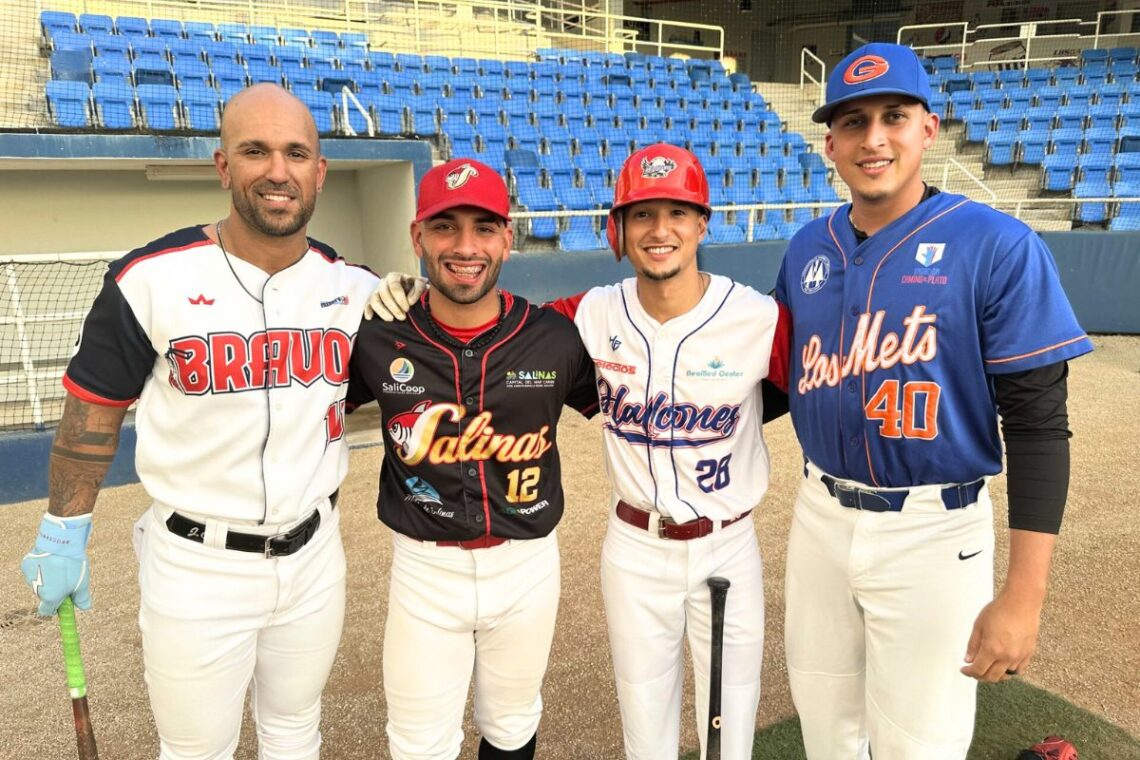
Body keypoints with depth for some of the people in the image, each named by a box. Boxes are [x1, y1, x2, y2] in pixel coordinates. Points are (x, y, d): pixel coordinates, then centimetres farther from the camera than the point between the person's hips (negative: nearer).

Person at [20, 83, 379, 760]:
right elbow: (94, 410, -4)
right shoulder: (152, 278, -15)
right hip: (196, 564, -3)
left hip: (315, 554, 4)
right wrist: (64, 533, 1)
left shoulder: (354, 287, -4)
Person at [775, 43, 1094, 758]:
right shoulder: (808, 248, 3)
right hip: (820, 516, 5)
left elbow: (1038, 423, -13)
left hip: (934, 532, -4)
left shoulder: (998, 247, -12)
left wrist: (1024, 596, -16)